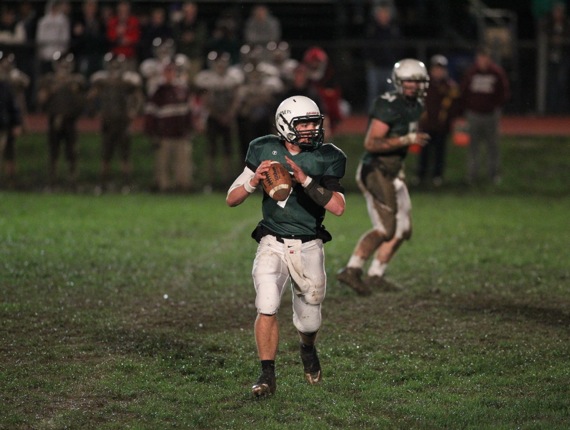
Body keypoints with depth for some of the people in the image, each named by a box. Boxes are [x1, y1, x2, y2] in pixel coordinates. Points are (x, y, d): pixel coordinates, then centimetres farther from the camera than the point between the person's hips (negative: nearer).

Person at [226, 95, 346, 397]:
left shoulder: (326, 158, -5)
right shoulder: (265, 151, -3)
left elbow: (337, 207, -18)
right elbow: (231, 200, 1)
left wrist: (305, 179, -27)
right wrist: (253, 181, -19)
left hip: (309, 248, 1)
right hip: (273, 244, 0)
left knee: (308, 321, 11)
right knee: (267, 307, -21)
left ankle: (308, 350, 47)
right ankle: (267, 375, -9)